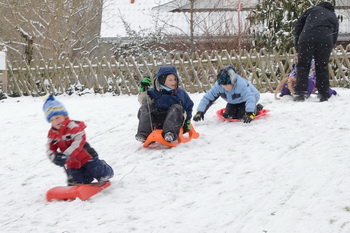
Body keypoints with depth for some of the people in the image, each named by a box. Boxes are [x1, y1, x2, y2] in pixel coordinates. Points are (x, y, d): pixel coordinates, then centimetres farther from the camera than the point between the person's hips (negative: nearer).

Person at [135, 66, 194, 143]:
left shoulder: (181, 93, 17)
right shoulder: (154, 92, 13)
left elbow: (189, 107, 25)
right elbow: (143, 101, 3)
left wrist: (187, 122, 20)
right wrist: (143, 89, -11)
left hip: (175, 121, -1)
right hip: (157, 122, 1)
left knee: (176, 108, -28)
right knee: (145, 108, -18)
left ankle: (170, 133, -48)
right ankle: (143, 134, -35)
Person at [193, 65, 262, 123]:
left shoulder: (241, 84, -43)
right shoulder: (218, 85, -28)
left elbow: (250, 98, -51)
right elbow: (207, 98, -22)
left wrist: (249, 114, -64)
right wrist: (199, 112, -30)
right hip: (233, 102, 5)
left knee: (241, 116, -23)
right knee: (227, 115, -13)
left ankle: (257, 108, 8)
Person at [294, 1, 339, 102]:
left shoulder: (313, 9, 25)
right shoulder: (334, 17, 30)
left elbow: (299, 23, 17)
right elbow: (334, 37, 23)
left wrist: (297, 44, 18)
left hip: (306, 39, -1)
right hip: (325, 41, 2)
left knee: (302, 66, 4)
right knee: (322, 68, 11)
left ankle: (300, 93, -4)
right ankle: (324, 95, 11)